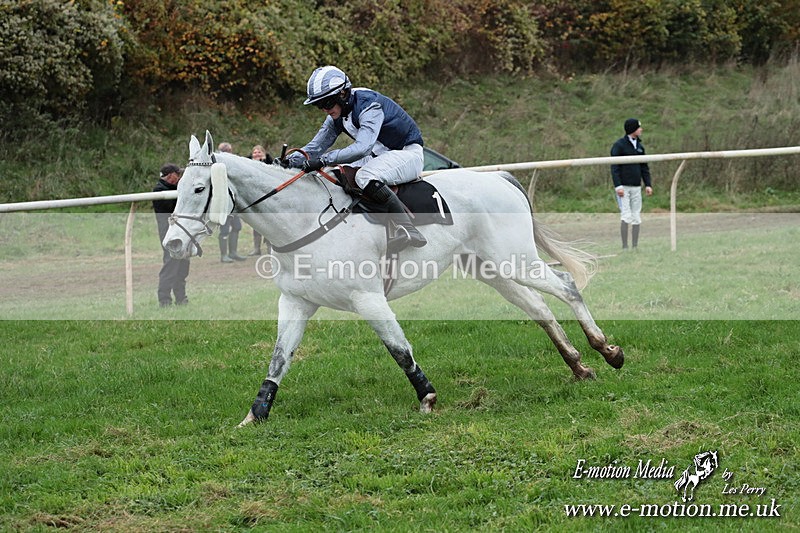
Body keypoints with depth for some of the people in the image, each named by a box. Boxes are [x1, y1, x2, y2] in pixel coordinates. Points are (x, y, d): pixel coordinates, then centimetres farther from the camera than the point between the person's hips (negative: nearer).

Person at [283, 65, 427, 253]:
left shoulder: (369, 105, -27)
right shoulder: (337, 116, 1)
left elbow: (362, 147, -40)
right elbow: (314, 147, 3)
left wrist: (324, 160, -45)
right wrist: (288, 161, -15)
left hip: (409, 153, -9)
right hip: (380, 156, 9)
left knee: (365, 176, -34)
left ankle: (408, 229, -39)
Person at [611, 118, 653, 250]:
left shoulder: (640, 146, 13)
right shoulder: (619, 145, -7)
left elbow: (644, 167, 16)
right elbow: (614, 167, -11)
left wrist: (648, 184, 7)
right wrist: (618, 186, -19)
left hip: (636, 187, 6)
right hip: (623, 187, -6)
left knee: (637, 218, 3)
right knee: (626, 216, -11)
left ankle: (635, 247, 8)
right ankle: (624, 247, -8)